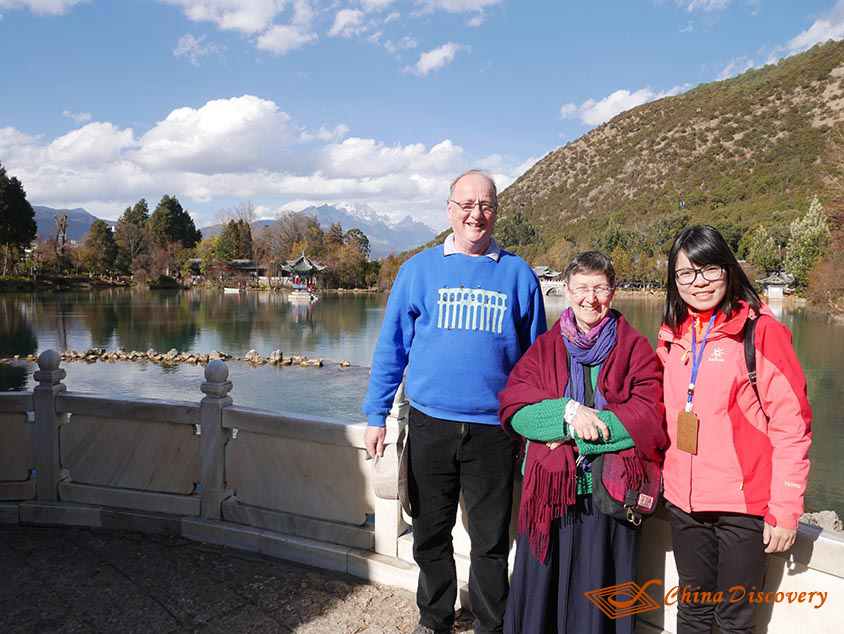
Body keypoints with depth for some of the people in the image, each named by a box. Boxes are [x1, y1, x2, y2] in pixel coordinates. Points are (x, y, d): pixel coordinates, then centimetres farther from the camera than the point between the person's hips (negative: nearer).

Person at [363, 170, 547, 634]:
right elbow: (391, 347, 5)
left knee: (491, 540, 12)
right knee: (430, 534, 16)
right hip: (430, 425, 1)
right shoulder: (419, 269, 3)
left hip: (494, 430, 0)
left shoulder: (518, 274, 3)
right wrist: (376, 415, 1)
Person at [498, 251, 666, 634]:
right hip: (550, 492, 2)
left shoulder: (635, 349, 4)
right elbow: (512, 409, -2)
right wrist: (568, 410, -18)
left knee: (598, 599, 7)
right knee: (542, 593, 11)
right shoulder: (544, 347, 8)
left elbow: (649, 417, -8)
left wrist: (578, 434, -13)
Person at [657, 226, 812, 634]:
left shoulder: (761, 331, -9)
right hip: (683, 502, 5)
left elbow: (791, 424, -10)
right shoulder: (673, 338, 7)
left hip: (744, 505, -4)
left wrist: (786, 509, -11)